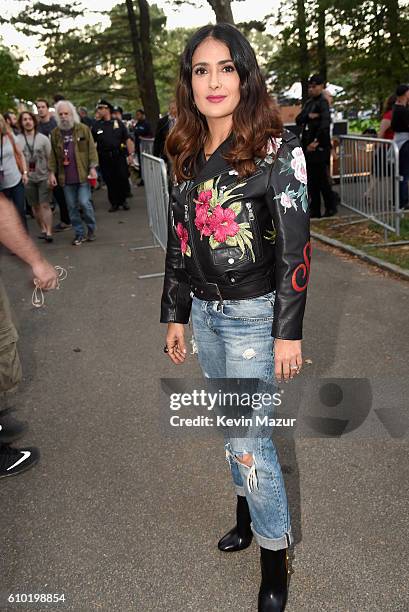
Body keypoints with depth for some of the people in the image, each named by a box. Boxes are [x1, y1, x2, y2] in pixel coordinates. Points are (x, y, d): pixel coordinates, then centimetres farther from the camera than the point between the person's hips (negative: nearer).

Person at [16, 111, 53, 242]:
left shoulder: (43, 138, -2)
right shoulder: (17, 140, -1)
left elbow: (50, 158, 0)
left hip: (43, 177, -2)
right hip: (28, 179, 2)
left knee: (45, 205, -7)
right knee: (35, 206, 9)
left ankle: (49, 232, -8)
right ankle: (43, 230, 21)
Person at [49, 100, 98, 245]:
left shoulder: (83, 129, 0)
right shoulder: (55, 133, 8)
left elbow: (91, 149, -1)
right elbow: (52, 154, 10)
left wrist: (92, 168, -8)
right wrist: (52, 172, 4)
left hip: (83, 174, -3)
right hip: (66, 177, 3)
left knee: (84, 203, -8)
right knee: (72, 206, 6)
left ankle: (91, 229, 15)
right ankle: (79, 233, 18)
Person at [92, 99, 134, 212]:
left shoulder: (118, 123, 5)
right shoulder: (97, 125, 7)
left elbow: (127, 139, 4)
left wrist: (130, 154, -4)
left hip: (119, 156, -1)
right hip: (104, 158, 1)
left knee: (123, 179, -2)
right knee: (109, 181, 3)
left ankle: (123, 200, 16)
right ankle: (114, 203, 14)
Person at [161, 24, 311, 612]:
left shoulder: (277, 148, -12)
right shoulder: (188, 155, 6)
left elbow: (294, 245, -14)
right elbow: (178, 241, 10)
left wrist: (288, 332, -16)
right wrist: (175, 315, 12)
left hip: (253, 313, -6)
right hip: (203, 311, 6)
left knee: (247, 439, -2)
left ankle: (275, 556, 21)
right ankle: (249, 509, 43)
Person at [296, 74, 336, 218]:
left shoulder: (322, 102, -7)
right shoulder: (309, 102, 17)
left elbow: (325, 124, -20)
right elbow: (298, 120, 8)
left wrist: (316, 142, -23)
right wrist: (308, 116, -10)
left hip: (319, 147, -8)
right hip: (308, 146, 8)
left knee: (321, 178, -4)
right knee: (312, 180, 9)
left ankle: (331, 207, 9)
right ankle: (315, 210, 16)